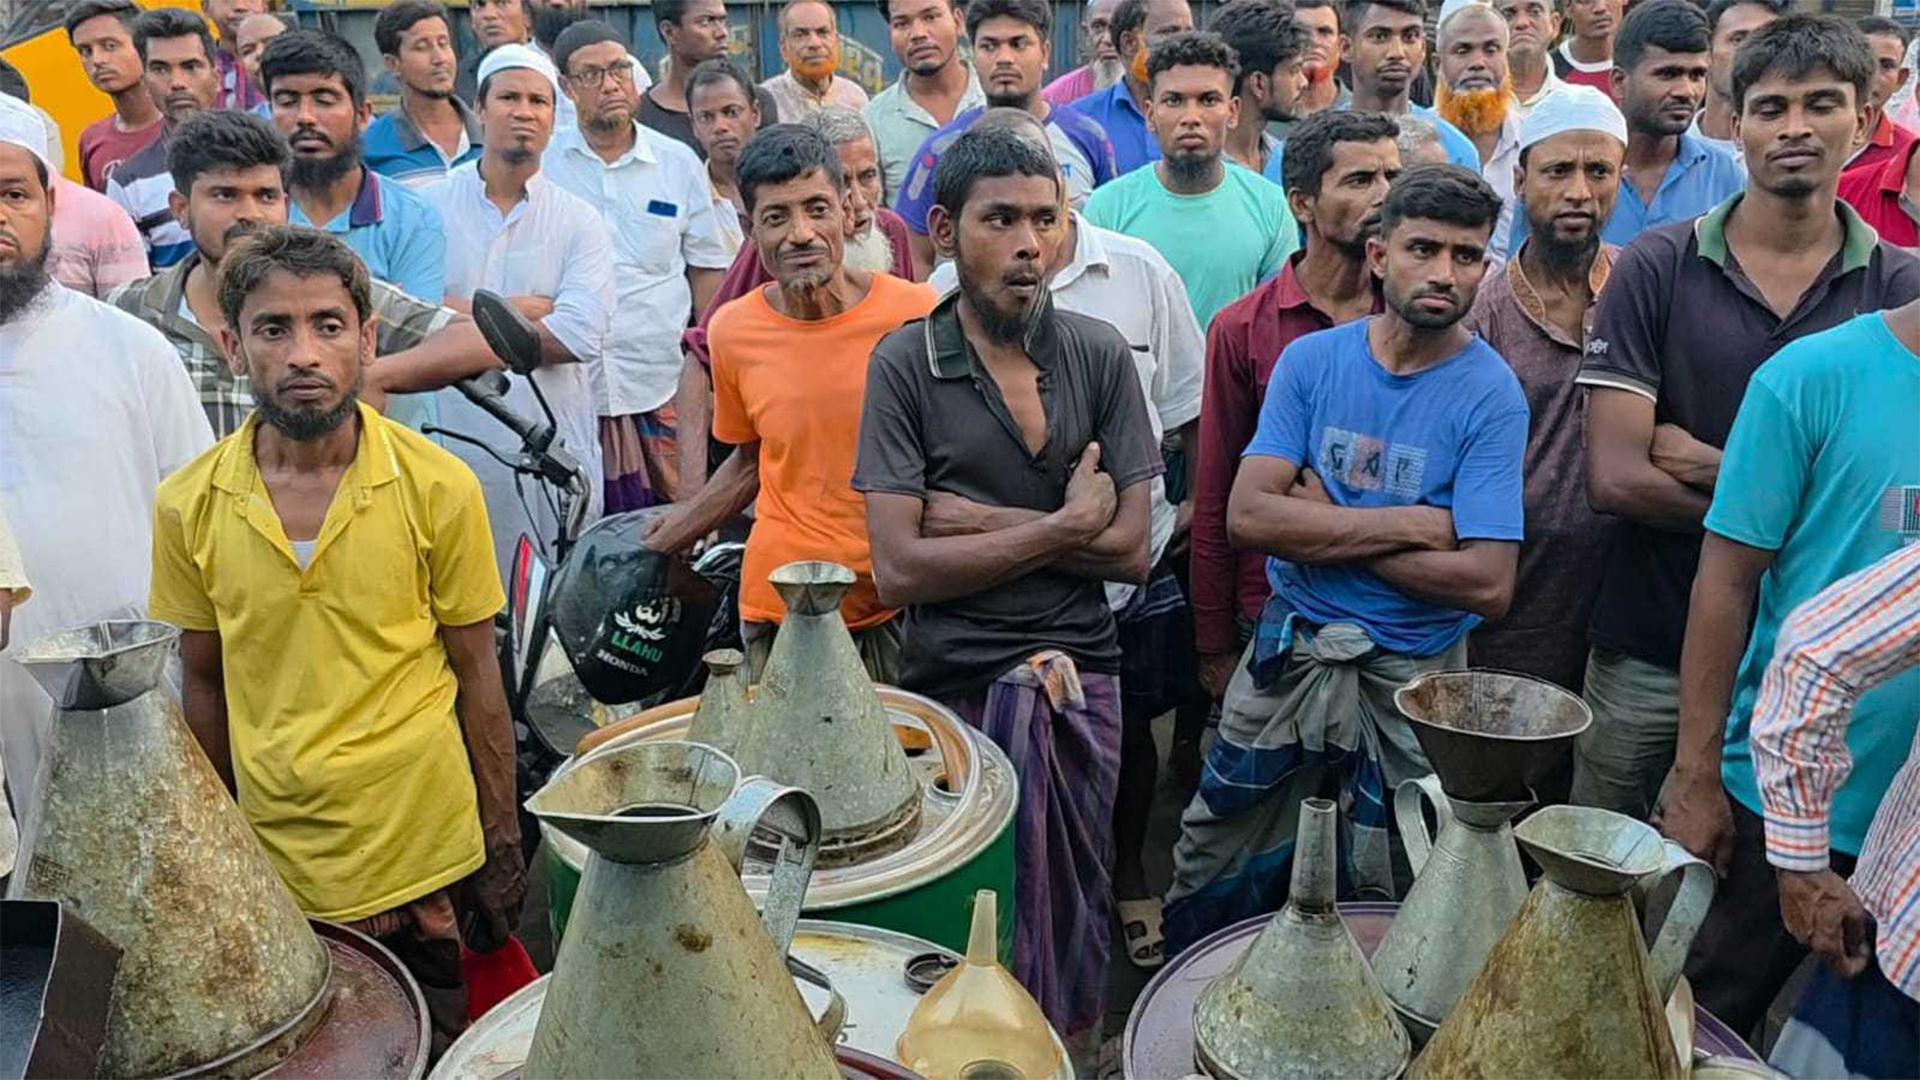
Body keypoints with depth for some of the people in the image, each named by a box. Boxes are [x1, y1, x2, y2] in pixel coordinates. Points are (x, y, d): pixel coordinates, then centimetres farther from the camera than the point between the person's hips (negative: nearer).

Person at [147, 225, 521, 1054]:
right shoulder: (188, 505, -5)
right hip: (271, 867, 2)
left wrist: (503, 844, -1)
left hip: (422, 860, -2)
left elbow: (476, 673, -3)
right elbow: (201, 683, 7)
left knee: (433, 1051, 12)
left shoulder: (439, 487, -11)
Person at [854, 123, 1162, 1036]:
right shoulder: (905, 362, -7)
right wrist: (1063, 526, -13)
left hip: (1080, 677, 2)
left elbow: (1129, 549, -4)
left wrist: (980, 521, -13)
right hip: (952, 684, -2)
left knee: (1072, 904, 15)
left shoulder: (1099, 353, 1)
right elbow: (897, 571, -15)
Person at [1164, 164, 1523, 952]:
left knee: (1388, 910, 14)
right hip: (1290, 653, 3)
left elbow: (1487, 585, -20)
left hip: (1413, 678, -2)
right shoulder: (1312, 360, -3)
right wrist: (1410, 523, -18)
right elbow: (1247, 514, -14)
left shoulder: (1490, 396, -11)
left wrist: (1322, 525, -14)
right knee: (1207, 884, 15)